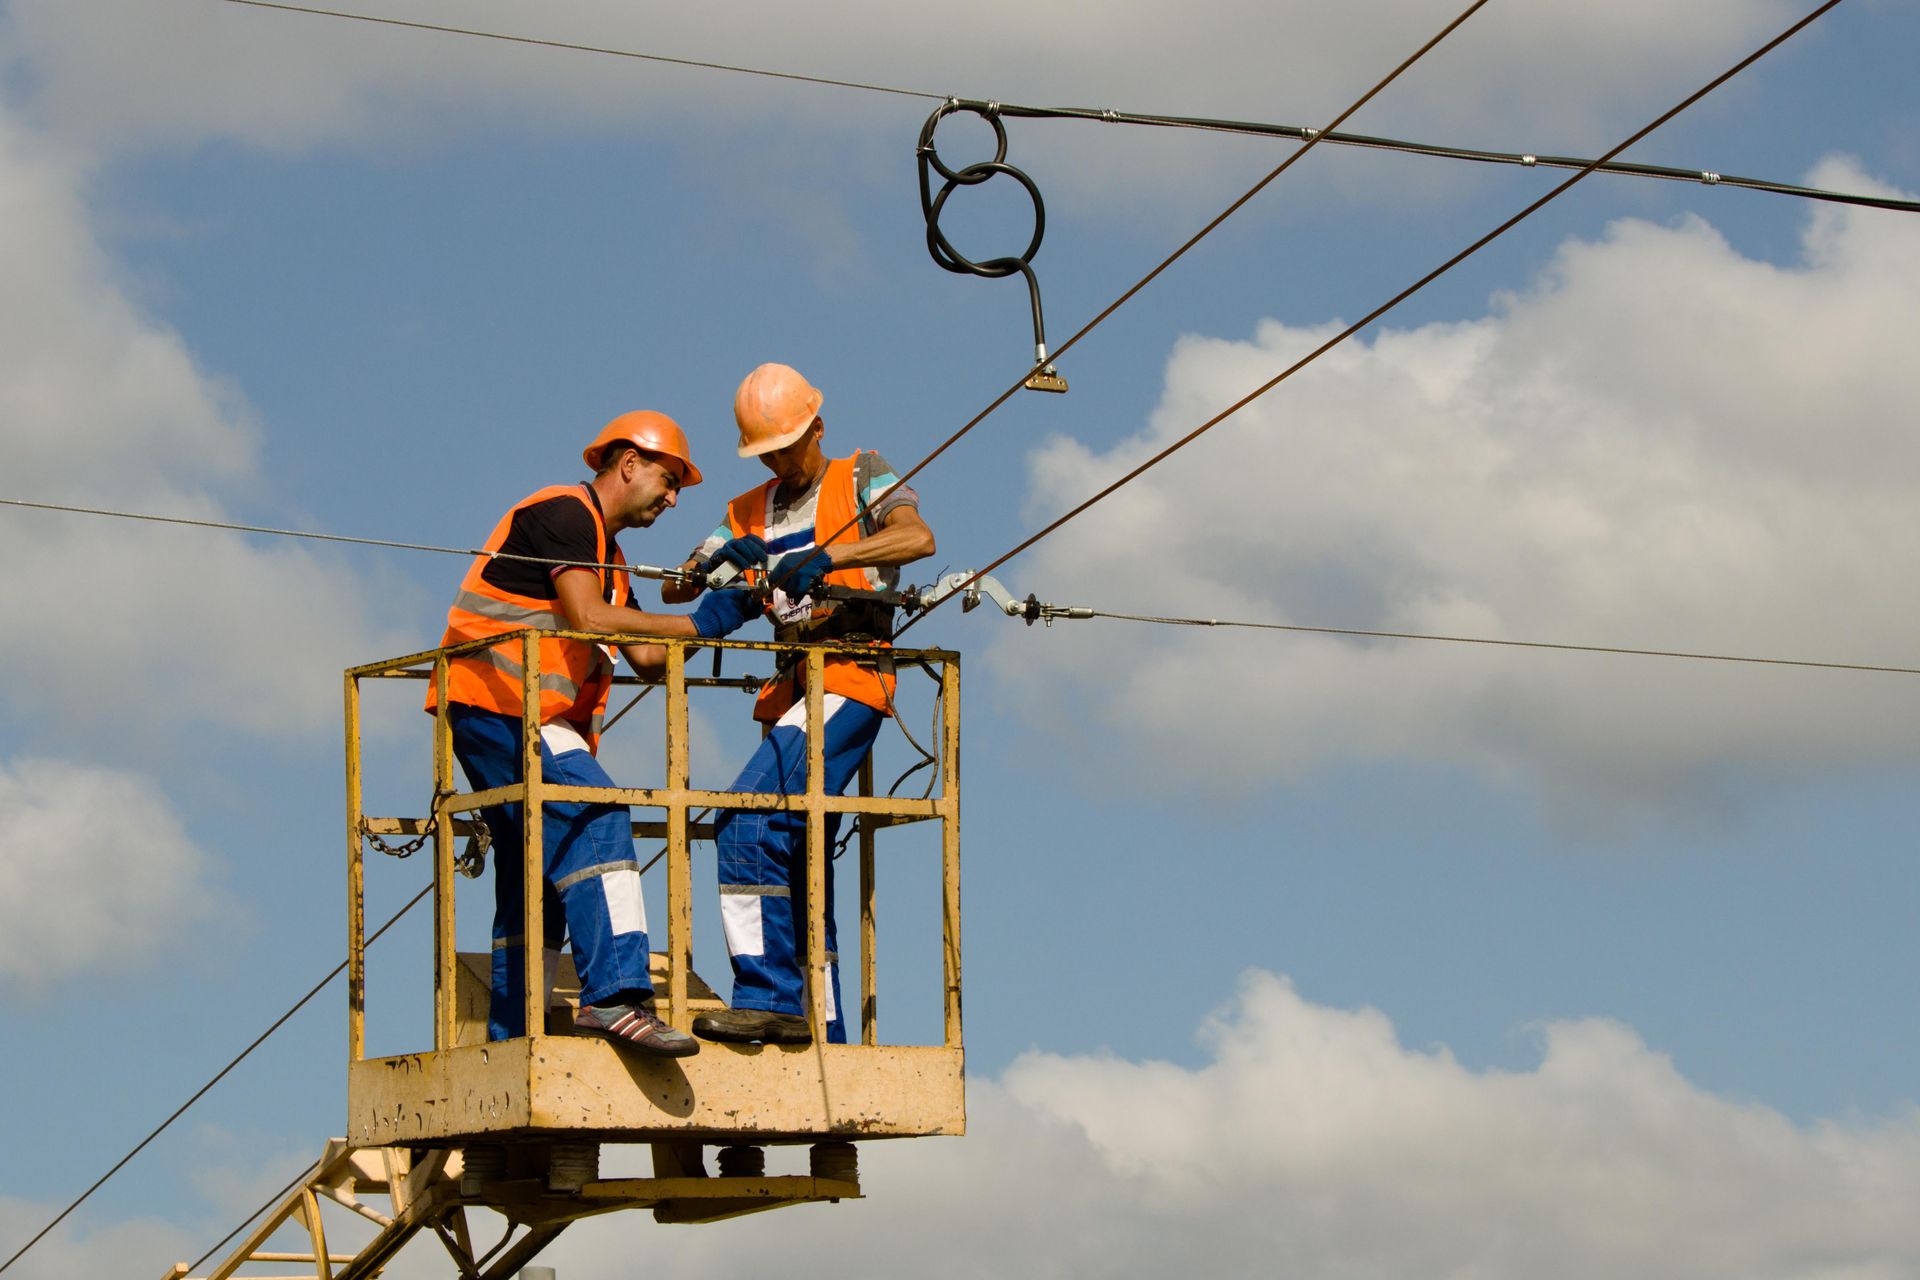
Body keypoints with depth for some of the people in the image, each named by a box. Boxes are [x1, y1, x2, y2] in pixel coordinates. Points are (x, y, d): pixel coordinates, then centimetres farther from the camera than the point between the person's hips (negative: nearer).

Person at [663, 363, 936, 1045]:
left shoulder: (860, 476, 7)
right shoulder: (750, 513, 23)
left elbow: (918, 537, -13)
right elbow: (675, 591, 16)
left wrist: (826, 556, -24)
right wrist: (714, 555, -6)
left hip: (849, 677, -7)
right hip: (791, 689, 8)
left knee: (750, 823, -22)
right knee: (797, 869, 6)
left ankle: (767, 997, -23)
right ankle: (823, 1034, 11)